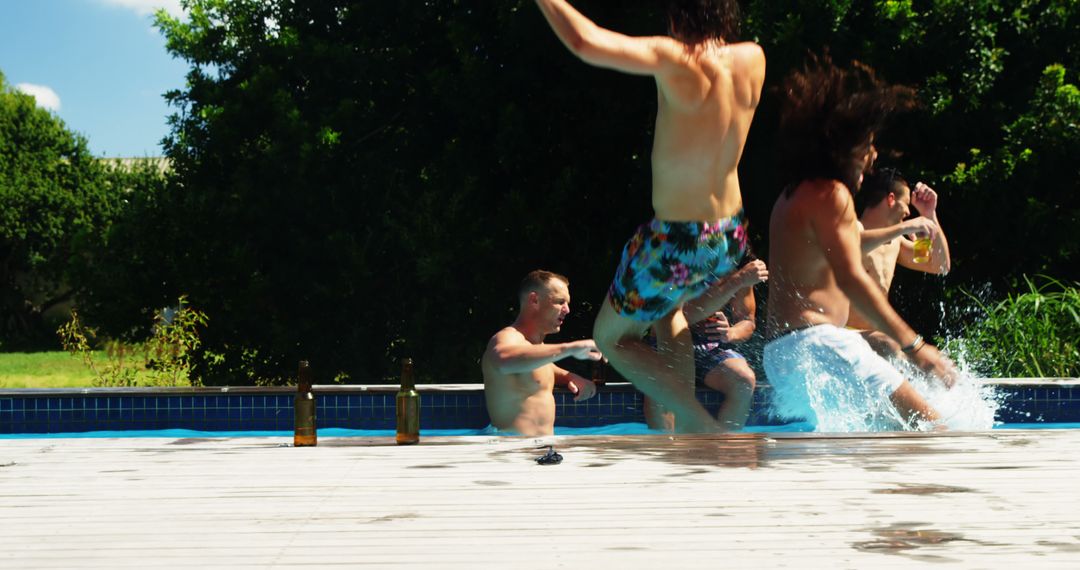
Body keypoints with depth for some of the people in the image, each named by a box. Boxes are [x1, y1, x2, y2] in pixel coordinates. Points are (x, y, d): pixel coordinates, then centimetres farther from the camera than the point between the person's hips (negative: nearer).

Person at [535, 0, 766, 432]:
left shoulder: (676, 61, -22)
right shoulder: (753, 59, -4)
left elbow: (585, 43, -31)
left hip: (677, 242, -7)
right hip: (730, 240, 7)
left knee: (611, 338, 16)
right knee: (669, 311, 36)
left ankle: (700, 423, 1)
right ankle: (686, 428, 32)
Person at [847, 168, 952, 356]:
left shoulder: (894, 242, 17)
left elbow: (940, 266, 23)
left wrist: (930, 215, 14)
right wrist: (903, 228, -33)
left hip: (872, 338, 10)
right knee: (890, 347, -36)